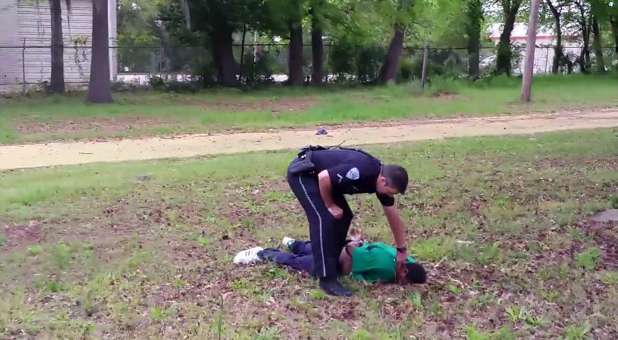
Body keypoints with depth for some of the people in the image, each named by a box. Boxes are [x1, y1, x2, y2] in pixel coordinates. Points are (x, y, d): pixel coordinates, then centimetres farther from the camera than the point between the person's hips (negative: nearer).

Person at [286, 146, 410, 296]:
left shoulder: (382, 179, -2)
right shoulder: (361, 171, -31)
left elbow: (394, 217, 7)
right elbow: (324, 177, -28)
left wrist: (402, 251, 12)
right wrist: (330, 206, -13)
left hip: (316, 176, 9)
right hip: (302, 172, -9)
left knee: (344, 216, 8)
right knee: (325, 219, -17)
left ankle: (331, 262, 21)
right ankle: (327, 278, -13)